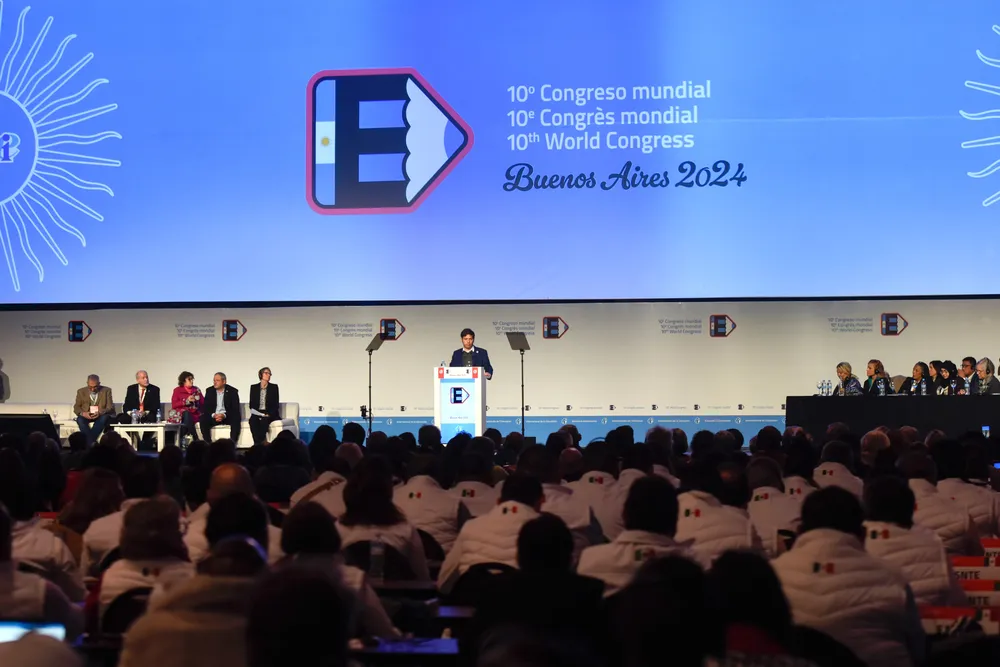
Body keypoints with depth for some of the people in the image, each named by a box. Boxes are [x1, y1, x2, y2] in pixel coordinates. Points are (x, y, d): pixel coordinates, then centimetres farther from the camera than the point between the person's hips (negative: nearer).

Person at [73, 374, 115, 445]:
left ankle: (88, 442, -37)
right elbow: (76, 407, 4)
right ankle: (92, 442, -37)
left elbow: (110, 407, -5)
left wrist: (100, 413, -25)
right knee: (80, 419, -32)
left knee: (104, 418, -36)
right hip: (86, 416, 1)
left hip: (102, 416, -1)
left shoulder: (106, 391, 1)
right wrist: (83, 413, -20)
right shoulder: (81, 391, 6)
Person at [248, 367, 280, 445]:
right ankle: (258, 444, -42)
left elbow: (276, 404, 1)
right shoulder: (254, 387, 11)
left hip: (270, 414, -1)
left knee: (264, 421, -36)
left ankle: (258, 444, -40)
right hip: (257, 413, 1)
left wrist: (269, 414, -14)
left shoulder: (274, 387, 6)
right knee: (252, 420, -33)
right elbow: (252, 403, 8)